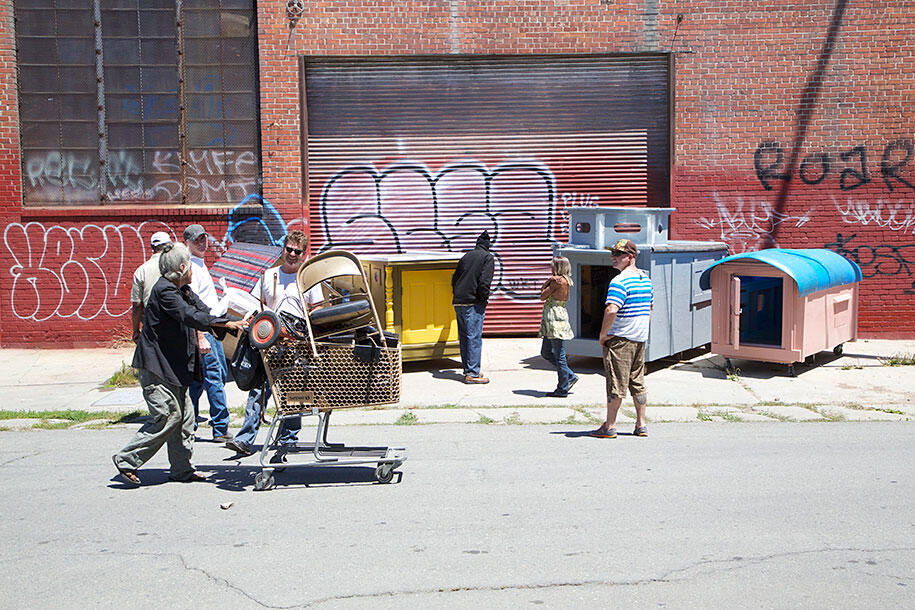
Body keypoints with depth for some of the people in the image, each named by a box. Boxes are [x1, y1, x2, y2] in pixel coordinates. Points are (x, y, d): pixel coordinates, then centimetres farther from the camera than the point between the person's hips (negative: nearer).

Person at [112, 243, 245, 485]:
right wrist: (226, 323, -31)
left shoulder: (184, 290, 12)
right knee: (168, 416, -10)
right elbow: (190, 317, -29)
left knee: (183, 416, 10)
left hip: (174, 365, 10)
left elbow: (203, 311, 7)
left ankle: (182, 468, 18)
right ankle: (126, 460, 3)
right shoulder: (164, 290, -18)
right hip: (156, 365, -10)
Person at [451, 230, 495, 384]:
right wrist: (484, 299, -2)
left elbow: (454, 278, 18)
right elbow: (484, 282, -13)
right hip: (473, 303, -7)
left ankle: (467, 369, 20)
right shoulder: (488, 257, -2)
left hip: (458, 302, 7)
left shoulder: (466, 256, 16)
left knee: (464, 337, 12)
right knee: (474, 337, -5)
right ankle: (472, 373, -6)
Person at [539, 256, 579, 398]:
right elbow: (542, 289, 20)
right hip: (551, 321, 10)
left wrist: (550, 280, 3)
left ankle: (562, 389, 3)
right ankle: (570, 376, 20)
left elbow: (542, 296, -7)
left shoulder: (557, 280, -13)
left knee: (559, 356, -3)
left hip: (556, 320, -10)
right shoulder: (565, 280, 16)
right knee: (546, 353, 16)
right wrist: (550, 280, 4)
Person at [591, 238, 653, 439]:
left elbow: (611, 310, -27)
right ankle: (641, 425, 18)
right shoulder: (645, 278, 12)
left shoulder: (619, 281, -17)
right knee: (638, 382, 14)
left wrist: (603, 334, -16)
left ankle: (609, 426, 2)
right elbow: (650, 307, 22)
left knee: (616, 384, -3)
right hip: (640, 338, 8)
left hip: (620, 339, -8)